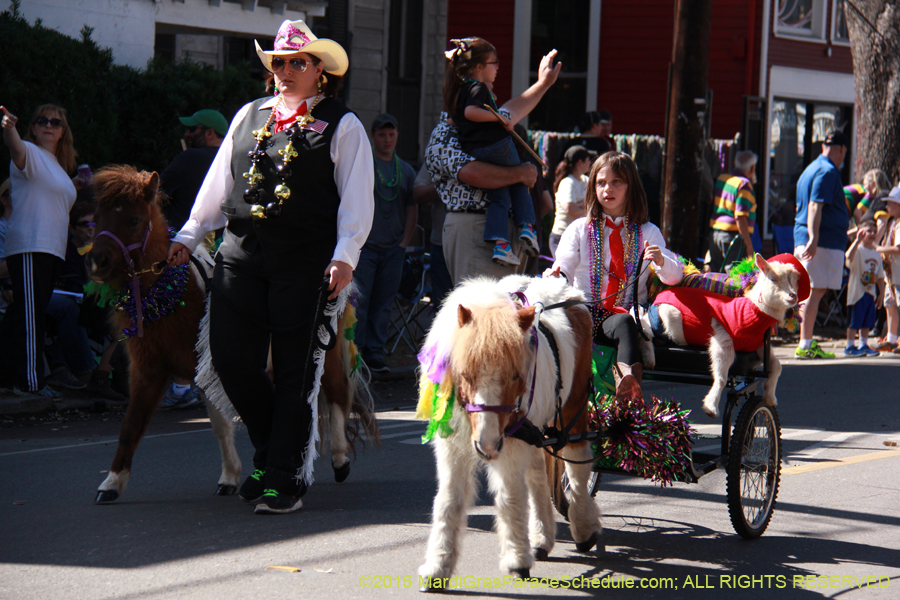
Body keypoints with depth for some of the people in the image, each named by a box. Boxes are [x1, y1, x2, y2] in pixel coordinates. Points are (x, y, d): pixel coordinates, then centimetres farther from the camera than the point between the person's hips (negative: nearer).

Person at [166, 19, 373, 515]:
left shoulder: (342, 126, 5)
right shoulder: (249, 116, 18)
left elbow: (356, 198, -2)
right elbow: (218, 183, 23)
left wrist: (344, 256, -13)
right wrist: (189, 236, 19)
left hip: (304, 263, -4)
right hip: (240, 253, 4)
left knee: (295, 370, -2)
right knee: (230, 358, -1)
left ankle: (285, 478, 5)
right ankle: (270, 448, 22)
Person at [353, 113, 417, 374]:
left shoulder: (406, 171, 15)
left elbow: (412, 210, 18)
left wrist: (404, 242, 7)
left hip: (393, 249, 4)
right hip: (364, 244, -4)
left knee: (383, 306, 5)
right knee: (358, 303, -9)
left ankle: (375, 354, 9)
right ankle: (354, 352, -5)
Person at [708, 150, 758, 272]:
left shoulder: (721, 178, 12)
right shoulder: (744, 184, -12)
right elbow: (740, 217, -18)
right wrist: (749, 245, -17)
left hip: (714, 233, 8)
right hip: (733, 235, -8)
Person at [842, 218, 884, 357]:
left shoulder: (876, 254, 12)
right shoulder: (858, 250, -9)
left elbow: (880, 276, 17)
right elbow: (849, 256, -35)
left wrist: (881, 293, 13)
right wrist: (858, 240, -40)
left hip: (871, 293, 7)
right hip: (858, 292, -7)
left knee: (867, 322, 11)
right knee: (855, 321, -4)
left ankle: (864, 345, 18)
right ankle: (850, 346, 1)